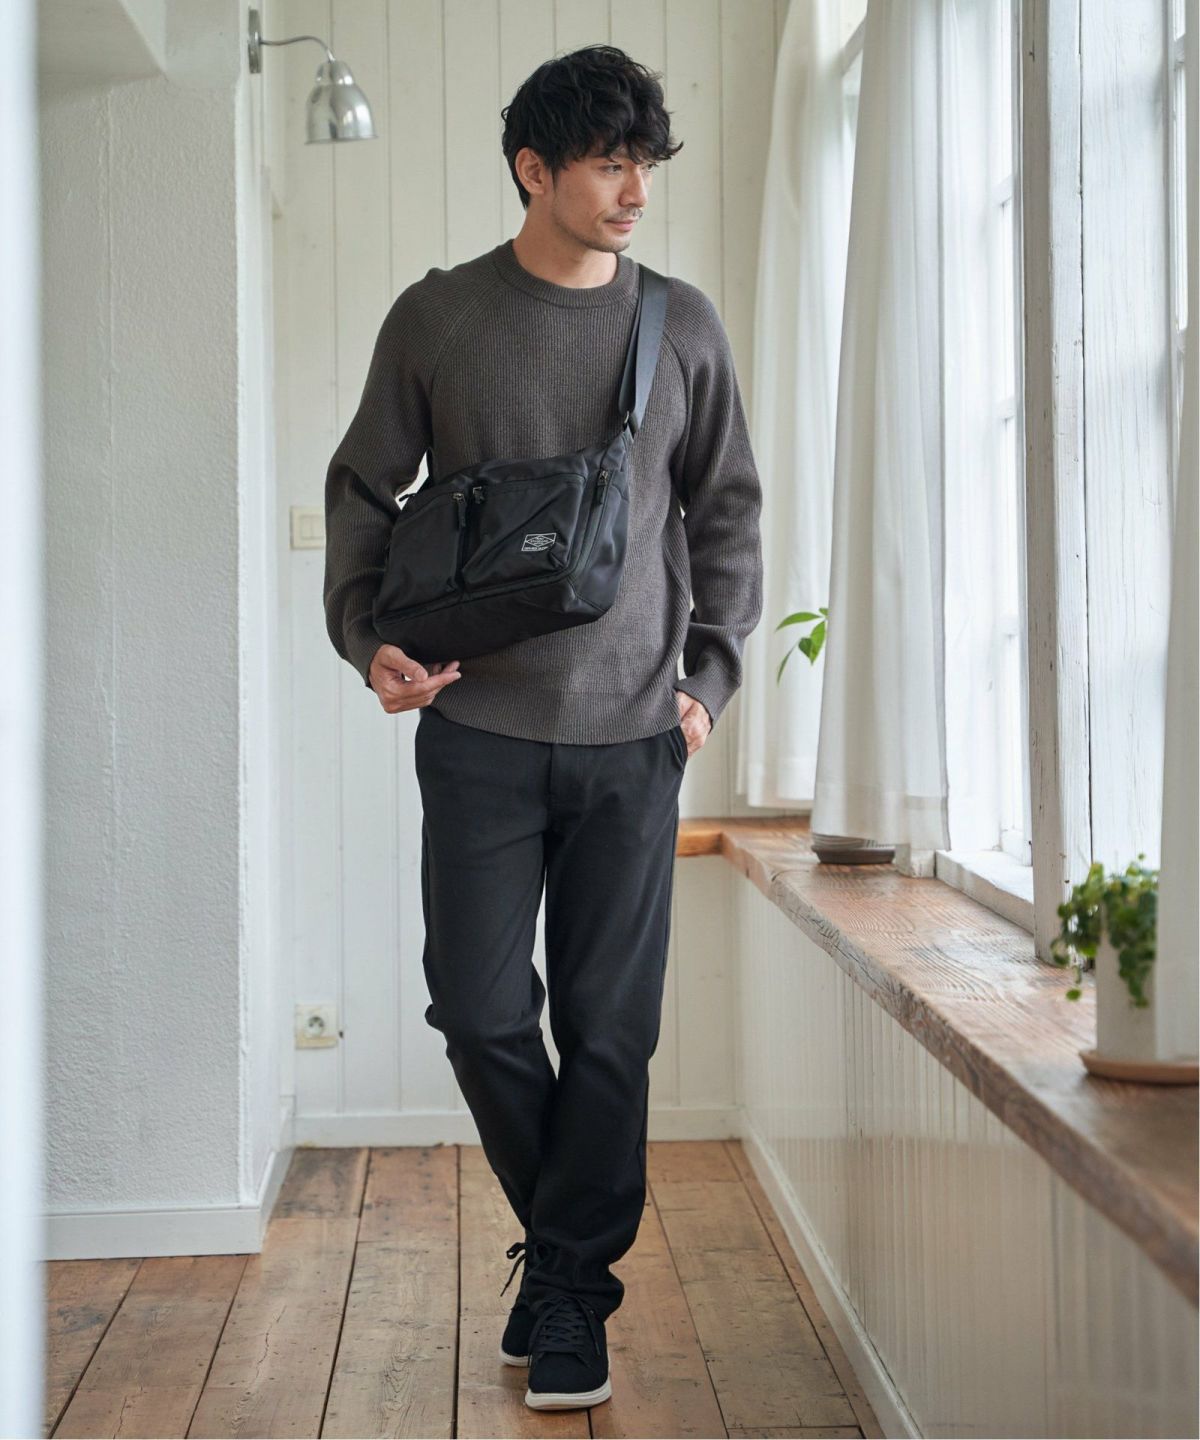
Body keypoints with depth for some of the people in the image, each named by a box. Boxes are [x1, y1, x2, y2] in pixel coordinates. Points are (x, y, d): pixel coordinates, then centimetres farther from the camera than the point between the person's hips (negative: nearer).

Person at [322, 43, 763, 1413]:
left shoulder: (684, 323, 7)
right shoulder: (437, 317, 3)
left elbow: (726, 510, 14)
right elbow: (362, 489, 9)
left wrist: (713, 673, 5)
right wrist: (367, 636, -6)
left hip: (633, 735, 1)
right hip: (480, 730, 0)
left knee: (610, 1027, 2)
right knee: (481, 1009, 0)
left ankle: (566, 1287, 17)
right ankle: (573, 1238, 25)